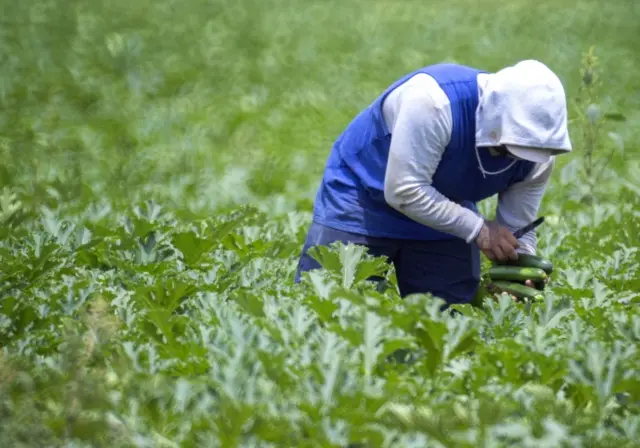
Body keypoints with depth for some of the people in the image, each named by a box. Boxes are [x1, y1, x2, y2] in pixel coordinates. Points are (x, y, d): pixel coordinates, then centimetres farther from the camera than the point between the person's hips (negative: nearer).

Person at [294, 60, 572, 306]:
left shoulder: (536, 152, -17)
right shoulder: (433, 100, -35)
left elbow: (517, 230, -7)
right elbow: (403, 191, -33)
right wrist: (478, 230, -33)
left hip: (445, 210, 5)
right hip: (361, 200, -4)